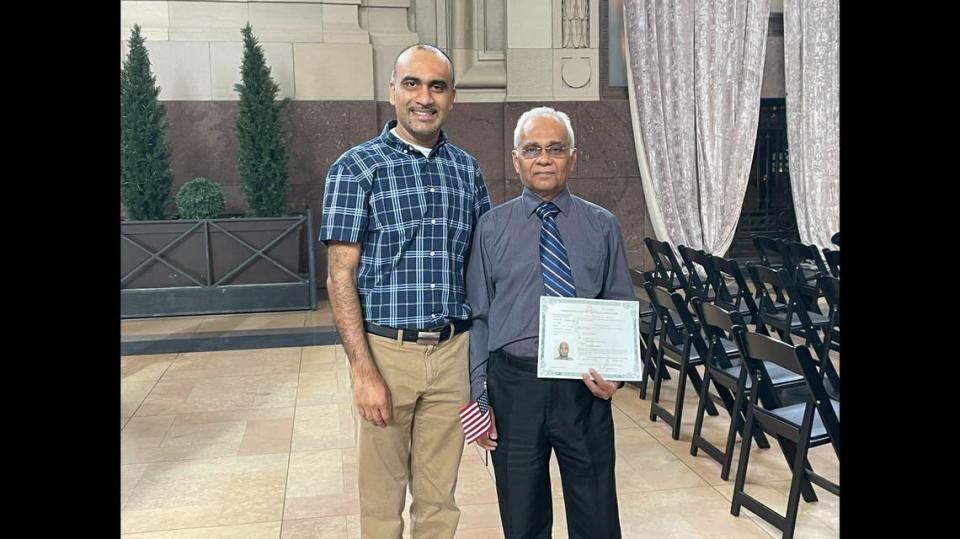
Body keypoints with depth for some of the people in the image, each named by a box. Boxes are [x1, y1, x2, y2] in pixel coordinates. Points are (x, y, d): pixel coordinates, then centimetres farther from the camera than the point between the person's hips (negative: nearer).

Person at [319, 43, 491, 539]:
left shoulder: (467, 169, 8)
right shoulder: (356, 167, -5)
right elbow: (341, 278, -8)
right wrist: (363, 371, -14)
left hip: (454, 351, 3)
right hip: (386, 350, -3)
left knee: (439, 498, 15)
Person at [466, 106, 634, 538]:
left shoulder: (603, 226, 4)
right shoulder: (491, 227, 3)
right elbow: (478, 316, 3)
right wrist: (476, 395, -1)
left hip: (585, 386, 0)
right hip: (513, 385, 0)